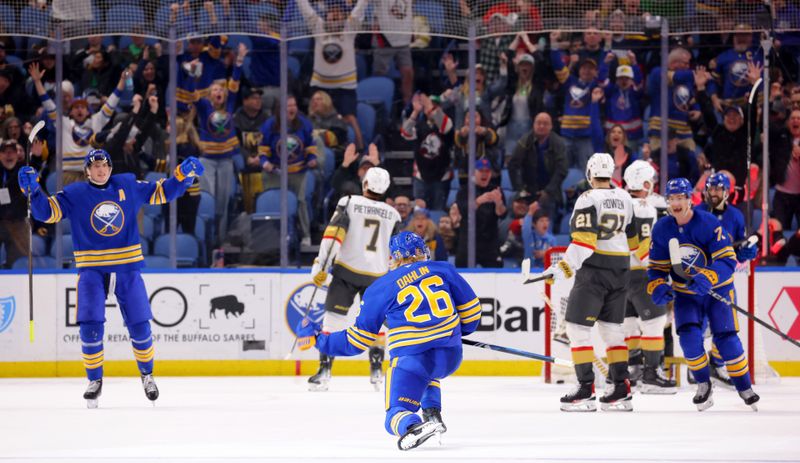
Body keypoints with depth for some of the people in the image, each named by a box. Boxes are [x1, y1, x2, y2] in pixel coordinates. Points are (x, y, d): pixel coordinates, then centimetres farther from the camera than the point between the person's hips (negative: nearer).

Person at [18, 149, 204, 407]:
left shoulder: (128, 186, 4)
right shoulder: (74, 194, -2)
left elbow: (161, 193, 13)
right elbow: (47, 211, -10)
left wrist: (183, 175, -1)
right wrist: (34, 190, -26)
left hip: (127, 268, 2)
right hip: (92, 269, -2)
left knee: (139, 326, 1)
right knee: (90, 326, -14)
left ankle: (147, 374, 25)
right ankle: (95, 380, 3)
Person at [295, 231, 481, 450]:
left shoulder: (382, 288, 5)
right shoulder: (443, 270, 11)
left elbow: (358, 340, 9)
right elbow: (470, 309, 16)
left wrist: (320, 340, 22)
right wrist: (459, 330, 38)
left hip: (411, 356, -5)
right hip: (451, 357, 5)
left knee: (396, 416, 0)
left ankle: (414, 427, -35)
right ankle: (432, 414, 16)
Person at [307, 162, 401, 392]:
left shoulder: (349, 203, -2)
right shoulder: (393, 215, 8)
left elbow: (333, 235, -12)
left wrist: (321, 265, -13)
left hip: (346, 270, -3)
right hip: (377, 275, 3)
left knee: (334, 319, -1)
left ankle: (324, 371, -9)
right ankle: (376, 370, 15)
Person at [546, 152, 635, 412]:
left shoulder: (589, 200, -12)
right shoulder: (625, 199, 9)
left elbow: (584, 241, -21)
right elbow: (633, 238, 19)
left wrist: (564, 268, -22)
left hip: (594, 270, -7)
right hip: (620, 270, 7)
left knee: (577, 327, -2)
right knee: (612, 328, 14)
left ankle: (586, 390, -9)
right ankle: (621, 390, 10)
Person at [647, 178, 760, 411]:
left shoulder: (709, 224, -22)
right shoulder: (661, 230, -8)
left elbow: (728, 260, -25)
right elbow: (656, 266, 1)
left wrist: (707, 278, -42)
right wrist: (657, 286, -20)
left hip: (718, 288, -3)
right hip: (685, 293, 3)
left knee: (725, 337, -8)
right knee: (689, 336, -17)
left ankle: (744, 386, 11)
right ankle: (703, 385, 3)